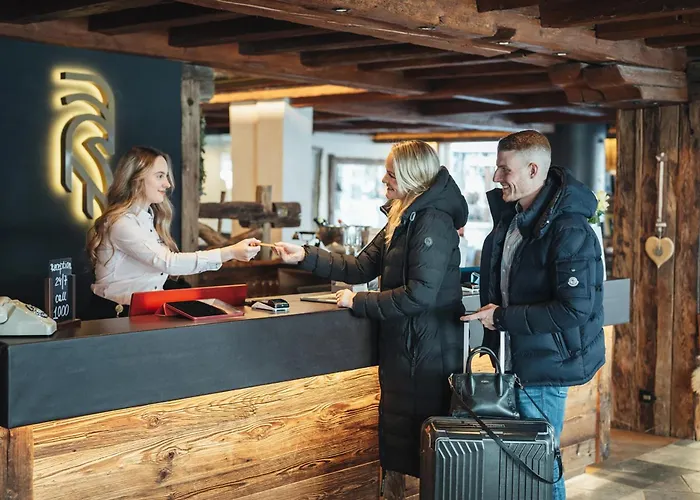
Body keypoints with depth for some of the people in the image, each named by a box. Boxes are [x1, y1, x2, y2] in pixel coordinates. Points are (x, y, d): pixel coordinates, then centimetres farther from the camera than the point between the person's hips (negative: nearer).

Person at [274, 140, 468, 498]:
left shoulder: (433, 223, -19)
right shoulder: (403, 220, 13)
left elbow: (420, 294, -26)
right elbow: (360, 268, 11)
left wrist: (358, 302, -17)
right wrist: (305, 256, 3)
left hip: (426, 354, -10)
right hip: (403, 348, 10)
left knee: (422, 440, 2)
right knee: (396, 439, 18)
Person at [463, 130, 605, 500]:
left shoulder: (570, 231, -22)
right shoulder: (508, 218, 5)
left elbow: (576, 310, -26)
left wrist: (503, 317, -22)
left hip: (543, 371, -8)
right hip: (510, 359, 8)